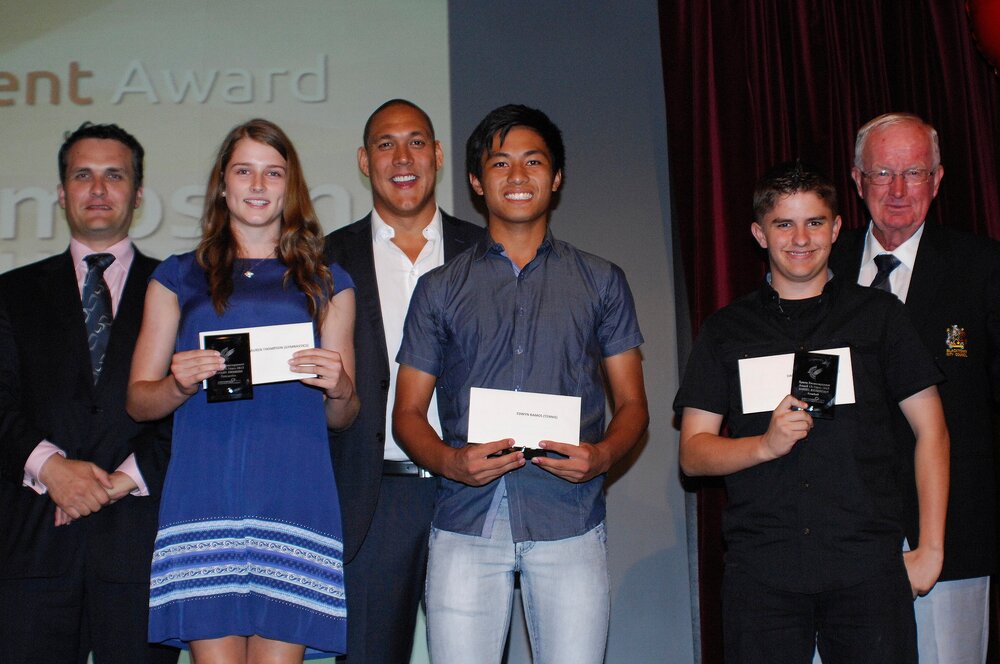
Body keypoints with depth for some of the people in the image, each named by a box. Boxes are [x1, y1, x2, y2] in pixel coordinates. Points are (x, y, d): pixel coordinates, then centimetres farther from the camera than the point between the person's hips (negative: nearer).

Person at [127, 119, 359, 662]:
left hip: (292, 497, 0)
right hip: (203, 498, 0)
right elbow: (138, 401, 14)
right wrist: (181, 383, -8)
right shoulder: (179, 278, 16)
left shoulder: (326, 284, 17)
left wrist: (338, 388, -6)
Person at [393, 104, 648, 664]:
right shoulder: (440, 289, 13)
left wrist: (602, 454, -9)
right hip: (466, 521, 0)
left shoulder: (602, 282, 14)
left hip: (569, 519, 0)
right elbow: (408, 413, 11)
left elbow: (632, 404, 12)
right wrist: (451, 461, -10)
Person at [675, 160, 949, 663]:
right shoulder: (725, 330, 11)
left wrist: (930, 548, 2)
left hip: (867, 566, 0)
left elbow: (930, 432, 10)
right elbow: (692, 454, 8)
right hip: (760, 569, 1)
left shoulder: (879, 315, 10)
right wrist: (766, 444, -11)